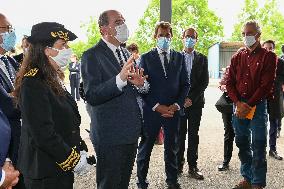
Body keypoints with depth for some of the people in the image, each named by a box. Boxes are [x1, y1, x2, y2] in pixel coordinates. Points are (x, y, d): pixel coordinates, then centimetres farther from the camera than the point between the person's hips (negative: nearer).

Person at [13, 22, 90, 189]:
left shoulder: (52, 80, 8)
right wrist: (74, 160, -16)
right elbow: (43, 134, -24)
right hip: (46, 174, -8)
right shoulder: (32, 84, -20)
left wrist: (80, 151, 6)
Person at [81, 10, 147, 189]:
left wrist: (138, 83, -5)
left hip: (131, 132, 8)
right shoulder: (92, 56, -13)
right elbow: (92, 97, -22)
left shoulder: (126, 53, 12)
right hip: (110, 135, -7)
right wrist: (120, 79, -35)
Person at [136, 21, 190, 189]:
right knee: (145, 148, 7)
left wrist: (176, 105, -6)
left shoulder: (179, 57, 8)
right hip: (151, 111, -2)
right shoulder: (146, 58, 0)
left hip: (173, 110, 2)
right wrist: (157, 106, -12)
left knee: (172, 147, 14)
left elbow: (185, 84, 7)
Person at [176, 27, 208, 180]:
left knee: (193, 134, 4)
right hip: (179, 101, 0)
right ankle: (179, 164, 13)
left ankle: (192, 166, 10)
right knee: (179, 134, 3)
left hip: (196, 101, 1)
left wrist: (192, 98, -9)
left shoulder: (202, 59, 9)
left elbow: (204, 81, 2)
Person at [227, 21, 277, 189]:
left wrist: (249, 105, -13)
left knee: (258, 147, -2)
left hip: (258, 105, -4)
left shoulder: (269, 57, -1)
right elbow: (230, 82, 7)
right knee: (243, 145, 11)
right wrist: (238, 103, -8)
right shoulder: (237, 57, 12)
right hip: (239, 105, 5)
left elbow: (266, 85, -9)